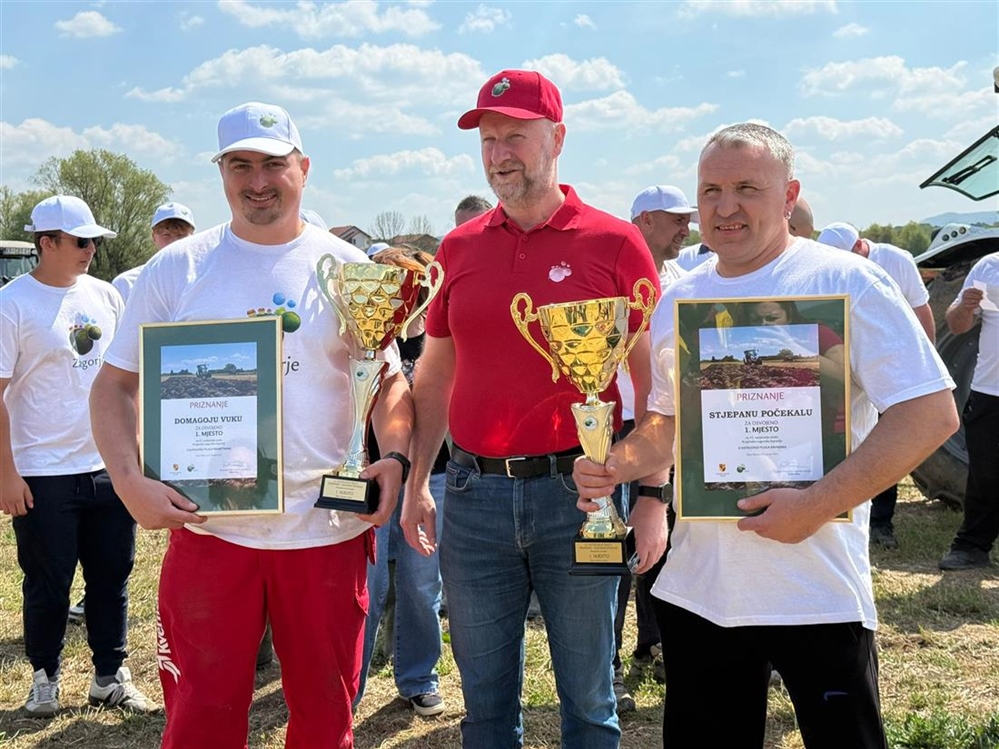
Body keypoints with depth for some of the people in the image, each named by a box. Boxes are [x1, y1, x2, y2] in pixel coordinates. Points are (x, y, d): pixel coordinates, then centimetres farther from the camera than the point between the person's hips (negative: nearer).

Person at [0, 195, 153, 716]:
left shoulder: (104, 296, 8)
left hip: (109, 467, 5)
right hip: (42, 475, -4)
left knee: (112, 577, 11)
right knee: (47, 585, 6)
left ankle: (111, 677, 24)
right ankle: (44, 677, 25)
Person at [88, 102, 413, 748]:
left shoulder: (349, 269, 4)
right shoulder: (175, 269, 3)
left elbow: (389, 380, 9)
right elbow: (115, 386, 5)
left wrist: (394, 457, -10)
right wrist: (132, 483, -10)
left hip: (329, 532, 1)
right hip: (208, 531, 0)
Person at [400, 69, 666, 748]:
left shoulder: (614, 243, -3)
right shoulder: (460, 248, 8)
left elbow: (652, 381, -1)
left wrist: (653, 498, -6)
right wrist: (416, 482, 10)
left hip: (578, 490, -3)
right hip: (474, 493, 3)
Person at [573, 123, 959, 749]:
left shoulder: (846, 282, -8)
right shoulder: (676, 302, 9)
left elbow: (933, 413, -14)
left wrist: (819, 504, -21)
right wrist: (616, 466, -3)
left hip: (817, 595, -5)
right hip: (696, 590, 5)